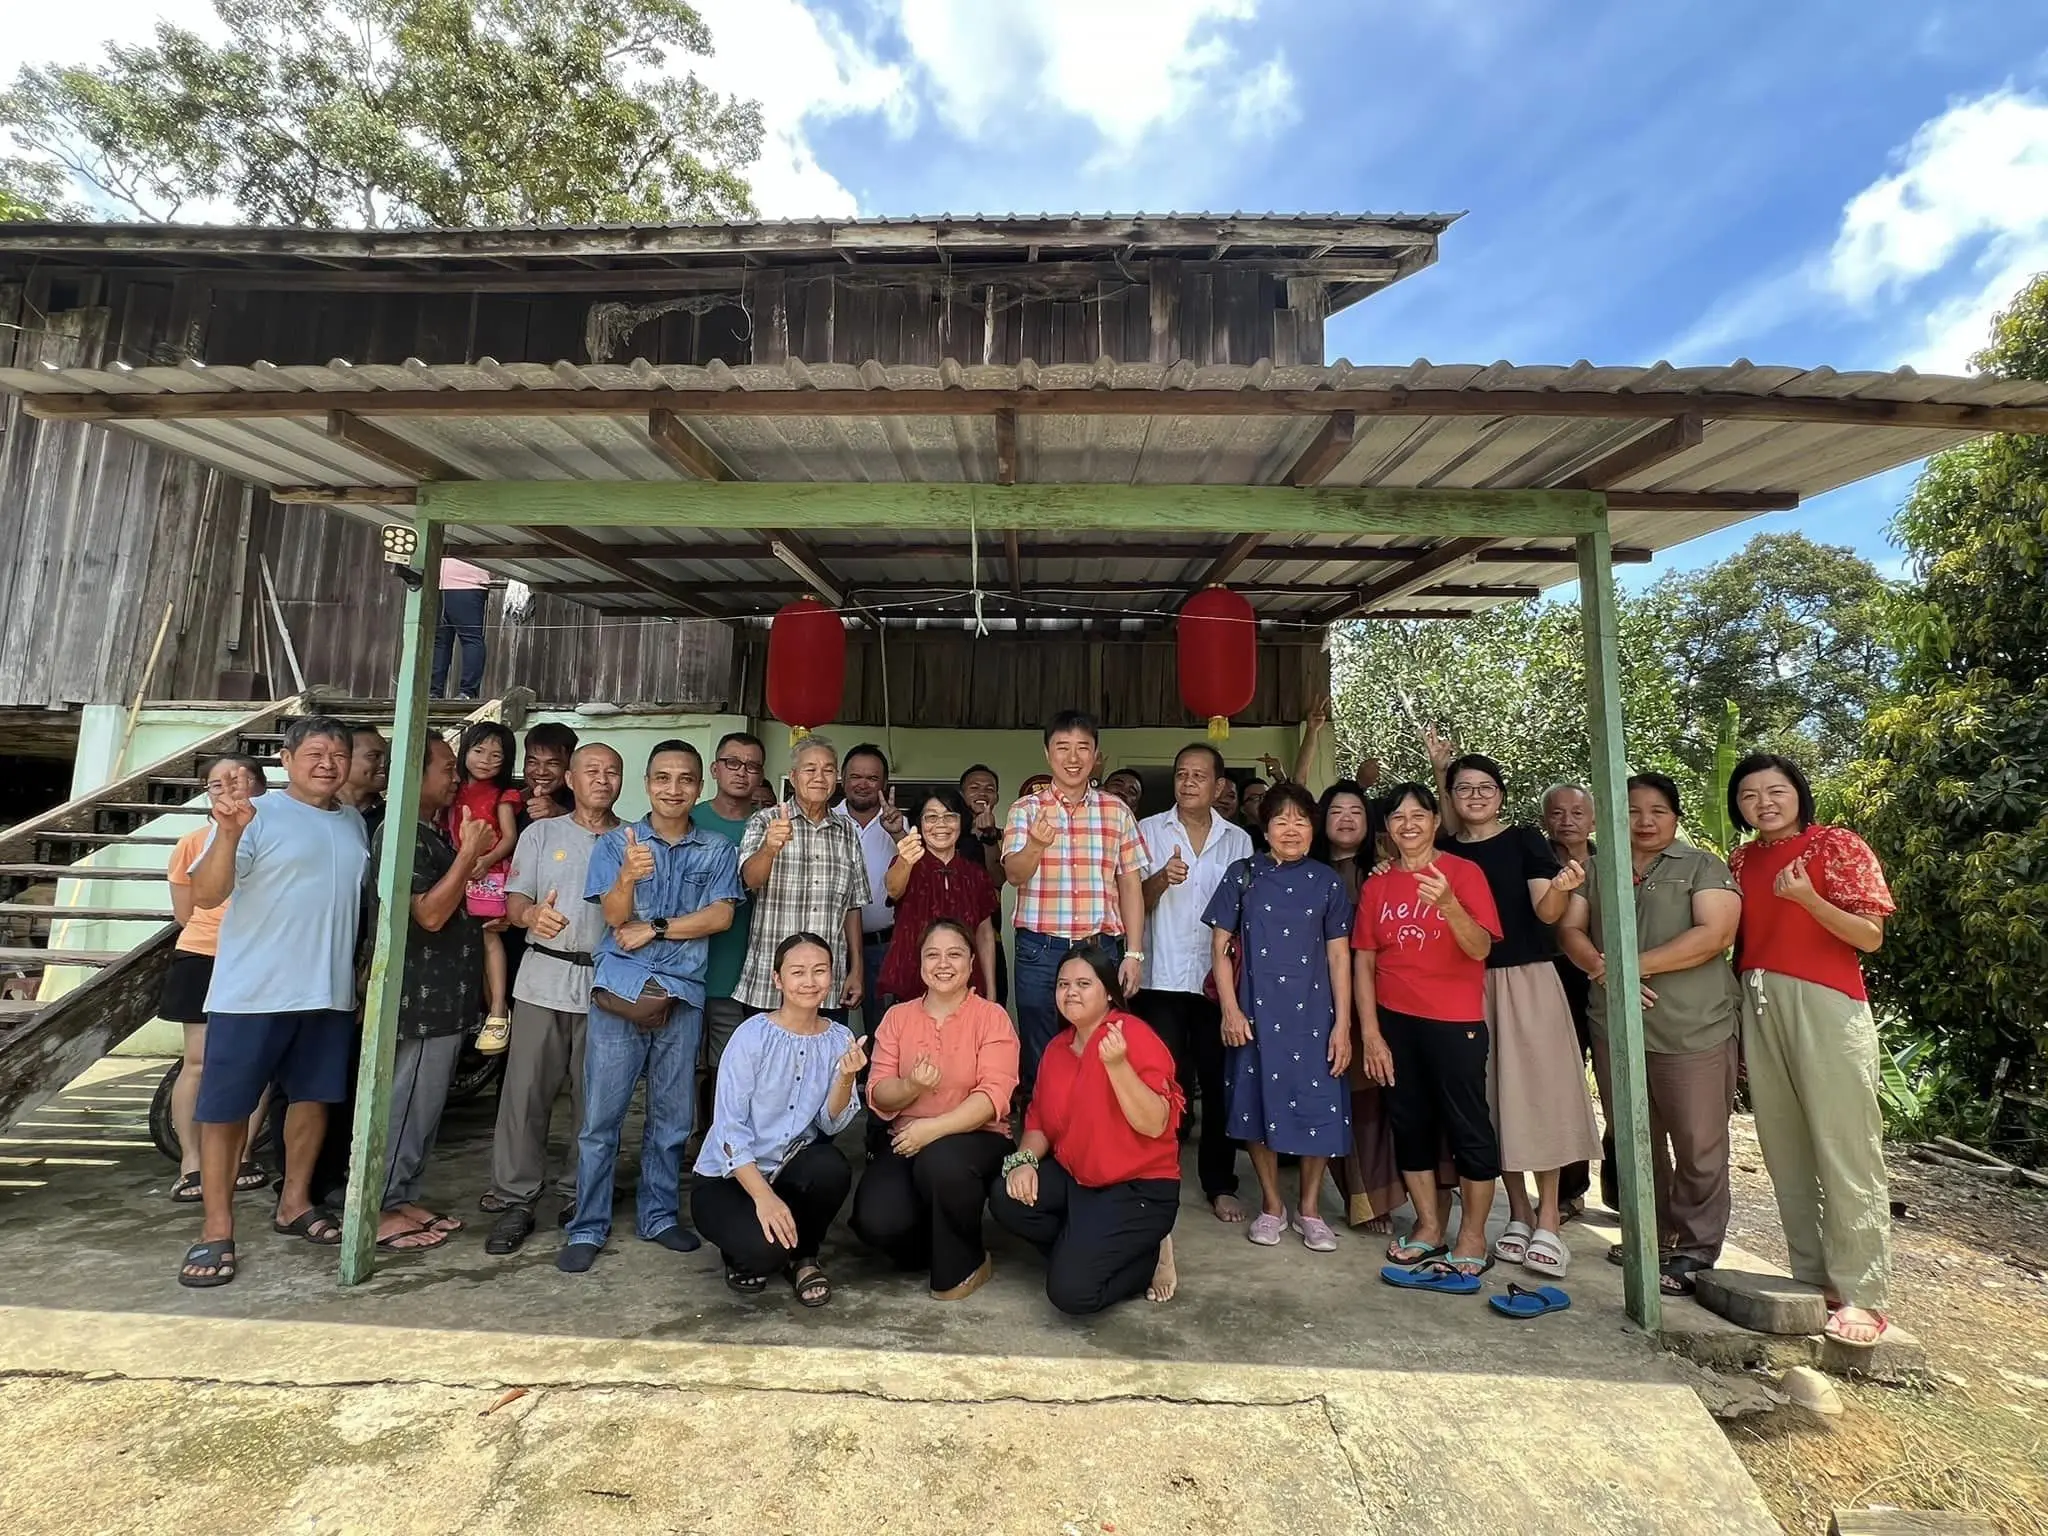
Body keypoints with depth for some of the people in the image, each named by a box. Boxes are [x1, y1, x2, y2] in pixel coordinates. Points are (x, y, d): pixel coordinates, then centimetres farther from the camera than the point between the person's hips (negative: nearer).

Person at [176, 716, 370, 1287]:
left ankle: (293, 1203, 30)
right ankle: (216, 1229, 15)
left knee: (312, 1098, 14)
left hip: (330, 992, 5)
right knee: (225, 1107, 3)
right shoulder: (257, 815, -9)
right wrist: (228, 834, -34)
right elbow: (205, 894, -18)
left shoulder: (355, 823, 10)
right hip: (252, 991, -5)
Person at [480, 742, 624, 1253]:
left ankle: (581, 1198, 20)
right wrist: (531, 914, -19)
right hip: (544, 979, 0)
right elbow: (514, 900, 2)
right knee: (525, 1091, 0)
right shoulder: (541, 833, 10)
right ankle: (514, 1200, 13)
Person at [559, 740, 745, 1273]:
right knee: (601, 1115, 3)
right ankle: (588, 1228, 16)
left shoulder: (717, 851, 6)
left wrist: (654, 928, -10)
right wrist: (627, 878, -29)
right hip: (619, 990, -1)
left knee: (672, 1116, 10)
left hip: (683, 994, 1)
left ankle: (659, 1215, 25)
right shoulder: (616, 842, 3)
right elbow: (614, 916, -8)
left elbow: (719, 916, -6)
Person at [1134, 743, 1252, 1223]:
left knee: (1219, 1083, 8)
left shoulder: (1238, 840, 8)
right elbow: (1134, 904, 0)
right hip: (1163, 979, -1)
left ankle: (1220, 1184, 22)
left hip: (1219, 978, 2)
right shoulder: (1149, 831, 4)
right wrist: (1161, 878, -20)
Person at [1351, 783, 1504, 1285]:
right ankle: (1429, 1226, 27)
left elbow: (1480, 948, -13)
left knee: (1468, 1124, 2)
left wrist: (1448, 904, -32)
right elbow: (1363, 962, 4)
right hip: (1395, 1021, 4)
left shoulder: (1463, 872, -4)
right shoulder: (1376, 884, 6)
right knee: (1409, 1122, 12)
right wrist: (1370, 1032, -2)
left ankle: (1472, 1238, 17)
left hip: (1455, 1021, -4)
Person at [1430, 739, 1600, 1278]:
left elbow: (1546, 914, -8)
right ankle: (1519, 1214, 18)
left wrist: (1561, 890, -30)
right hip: (1470, 985, 3)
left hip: (1527, 980, -2)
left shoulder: (1525, 841, -1)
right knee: (1490, 1096, 6)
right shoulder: (1447, 851, 6)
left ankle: (1548, 1217, 11)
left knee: (1535, 1089, -1)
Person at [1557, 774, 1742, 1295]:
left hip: (1691, 1031, -4)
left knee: (1699, 1148, 3)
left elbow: (1714, 935, -12)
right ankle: (1651, 1235, 29)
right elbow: (1570, 930, 7)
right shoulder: (1597, 872, 14)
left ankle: (1694, 1251, 18)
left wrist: (1630, 965, -16)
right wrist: (1603, 969, -13)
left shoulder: (1702, 867, 1)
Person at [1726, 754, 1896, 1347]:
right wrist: (1736, 1020, 11)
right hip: (1758, 1008, 5)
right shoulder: (1741, 860, 13)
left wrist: (1807, 897, -23)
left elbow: (1870, 936, -6)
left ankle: (1860, 1296, 6)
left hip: (1825, 1007, -5)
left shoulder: (1837, 845, -1)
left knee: (1845, 1151, -3)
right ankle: (1811, 1280, 19)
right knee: (1785, 1150, 9)